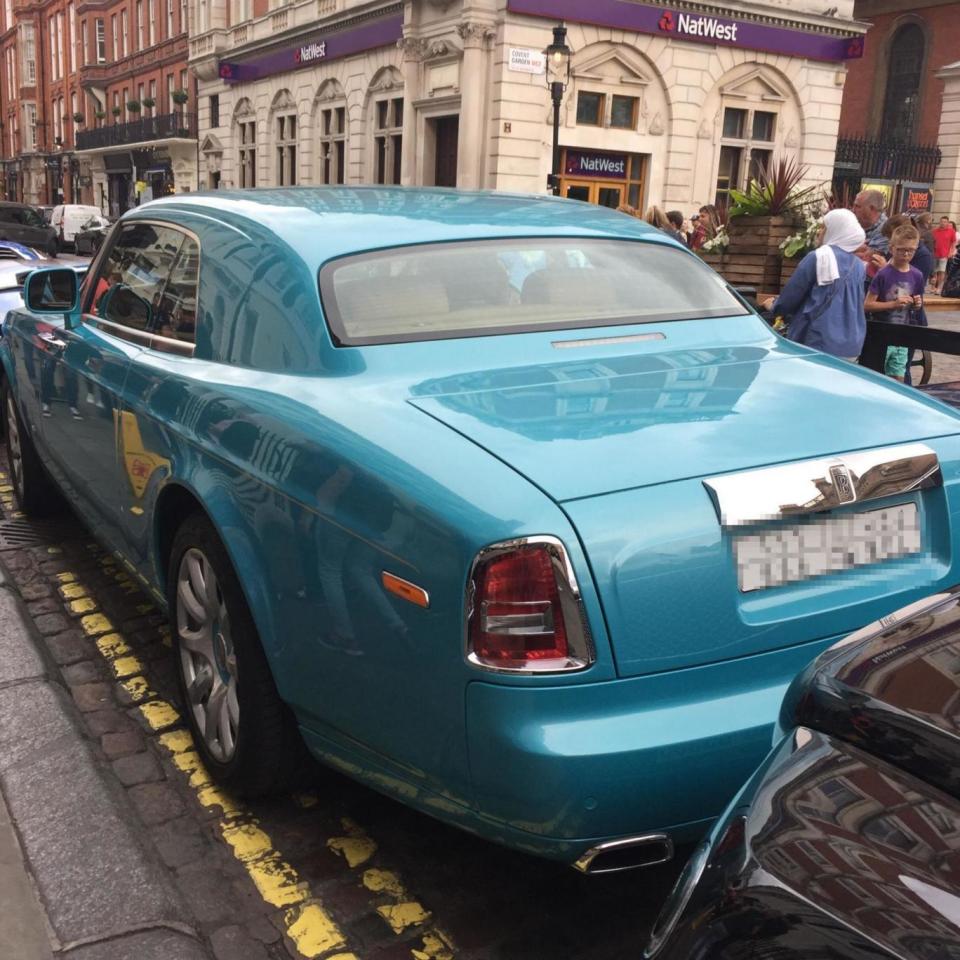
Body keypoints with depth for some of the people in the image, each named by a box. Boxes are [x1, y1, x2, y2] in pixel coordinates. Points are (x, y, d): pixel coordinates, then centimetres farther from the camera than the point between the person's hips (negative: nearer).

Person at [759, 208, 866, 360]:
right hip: (851, 348, 5)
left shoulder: (817, 257, -9)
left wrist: (774, 305, 17)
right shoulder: (859, 266, 9)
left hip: (820, 346, -5)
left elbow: (789, 299, -6)